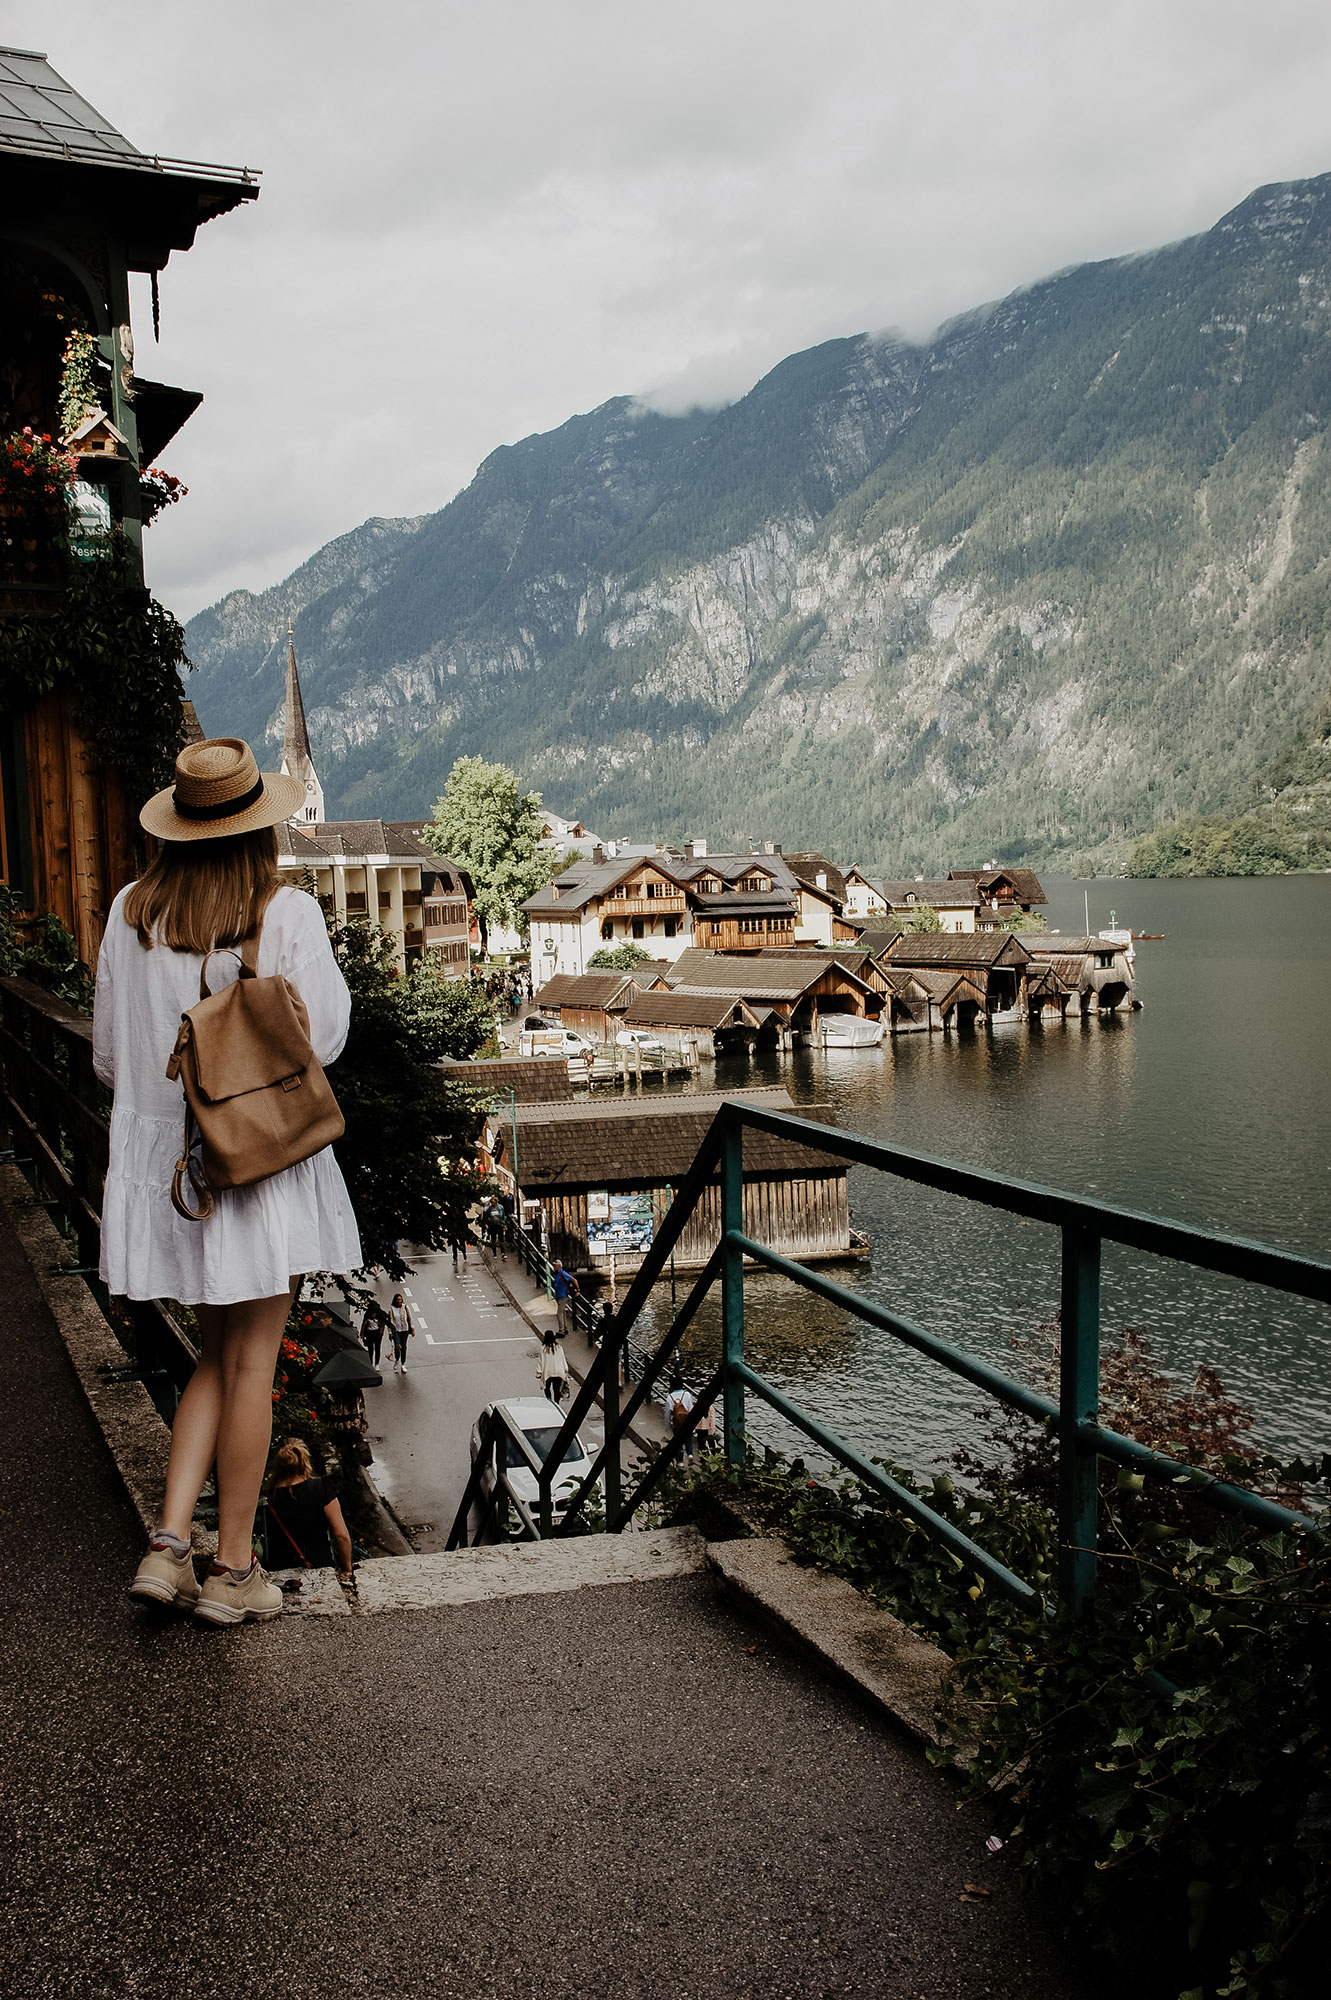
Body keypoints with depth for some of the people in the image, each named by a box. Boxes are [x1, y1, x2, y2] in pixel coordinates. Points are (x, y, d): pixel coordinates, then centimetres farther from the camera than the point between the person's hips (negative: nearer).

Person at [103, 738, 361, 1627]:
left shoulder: (131, 912, 1)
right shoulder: (287, 913, -12)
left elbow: (110, 1054, 6)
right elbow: (322, 1039, -8)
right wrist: (323, 957, 7)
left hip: (162, 1158, 5)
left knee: (218, 1355, 19)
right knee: (251, 1362, 6)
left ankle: (169, 1541, 11)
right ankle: (233, 1569, 16)